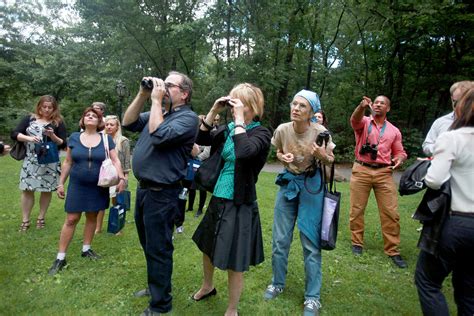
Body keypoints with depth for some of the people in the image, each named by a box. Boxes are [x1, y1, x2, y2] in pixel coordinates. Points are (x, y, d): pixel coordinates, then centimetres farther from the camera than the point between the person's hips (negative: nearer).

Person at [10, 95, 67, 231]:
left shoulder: (58, 122, 1)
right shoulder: (29, 118, 6)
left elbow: (63, 144, -1)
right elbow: (14, 134, 0)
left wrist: (52, 136, -18)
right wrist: (29, 138, -17)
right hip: (30, 161, 1)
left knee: (46, 190, 5)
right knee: (27, 189, 3)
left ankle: (41, 217, 22)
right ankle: (25, 220, 14)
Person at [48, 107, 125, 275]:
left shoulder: (106, 139, -2)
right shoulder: (74, 137, 2)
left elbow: (115, 161, -4)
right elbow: (67, 163, 6)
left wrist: (121, 178, -18)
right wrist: (61, 183, 6)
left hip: (98, 187, 0)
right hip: (77, 186, 0)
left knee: (92, 217, 12)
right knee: (71, 219, 1)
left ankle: (86, 249, 30)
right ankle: (60, 257, 11)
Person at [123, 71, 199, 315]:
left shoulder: (188, 117, -14)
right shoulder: (158, 112, 13)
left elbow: (159, 136, -27)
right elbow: (128, 123, 9)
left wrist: (156, 100, -17)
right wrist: (143, 95, 1)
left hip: (161, 194, -9)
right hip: (143, 188, 9)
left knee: (158, 249, 4)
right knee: (149, 245, 22)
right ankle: (155, 286, 43)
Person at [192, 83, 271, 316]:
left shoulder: (261, 133, -13)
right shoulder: (229, 128, 5)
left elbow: (244, 152, -32)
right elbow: (201, 139, 0)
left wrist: (240, 119, -24)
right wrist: (214, 111, -6)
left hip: (240, 205, -7)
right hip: (218, 199, 7)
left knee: (234, 262, 4)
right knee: (208, 247, 24)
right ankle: (207, 286, 52)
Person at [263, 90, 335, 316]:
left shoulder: (320, 132, -19)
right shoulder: (282, 130, -12)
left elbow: (331, 160, -4)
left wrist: (322, 155, -26)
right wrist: (282, 157, -15)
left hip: (311, 185, -3)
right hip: (288, 182, 3)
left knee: (311, 242, 2)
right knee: (280, 239, 10)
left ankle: (312, 297, 19)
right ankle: (277, 283, 33)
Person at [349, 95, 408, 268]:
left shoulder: (394, 130, 14)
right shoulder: (364, 122, 5)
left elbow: (399, 151, 18)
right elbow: (355, 119, -19)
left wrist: (400, 159, -7)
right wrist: (362, 107, -41)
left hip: (384, 173, 2)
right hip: (361, 171, -2)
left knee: (391, 212, -1)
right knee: (357, 209, 4)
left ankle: (392, 250, 13)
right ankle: (357, 243, 21)